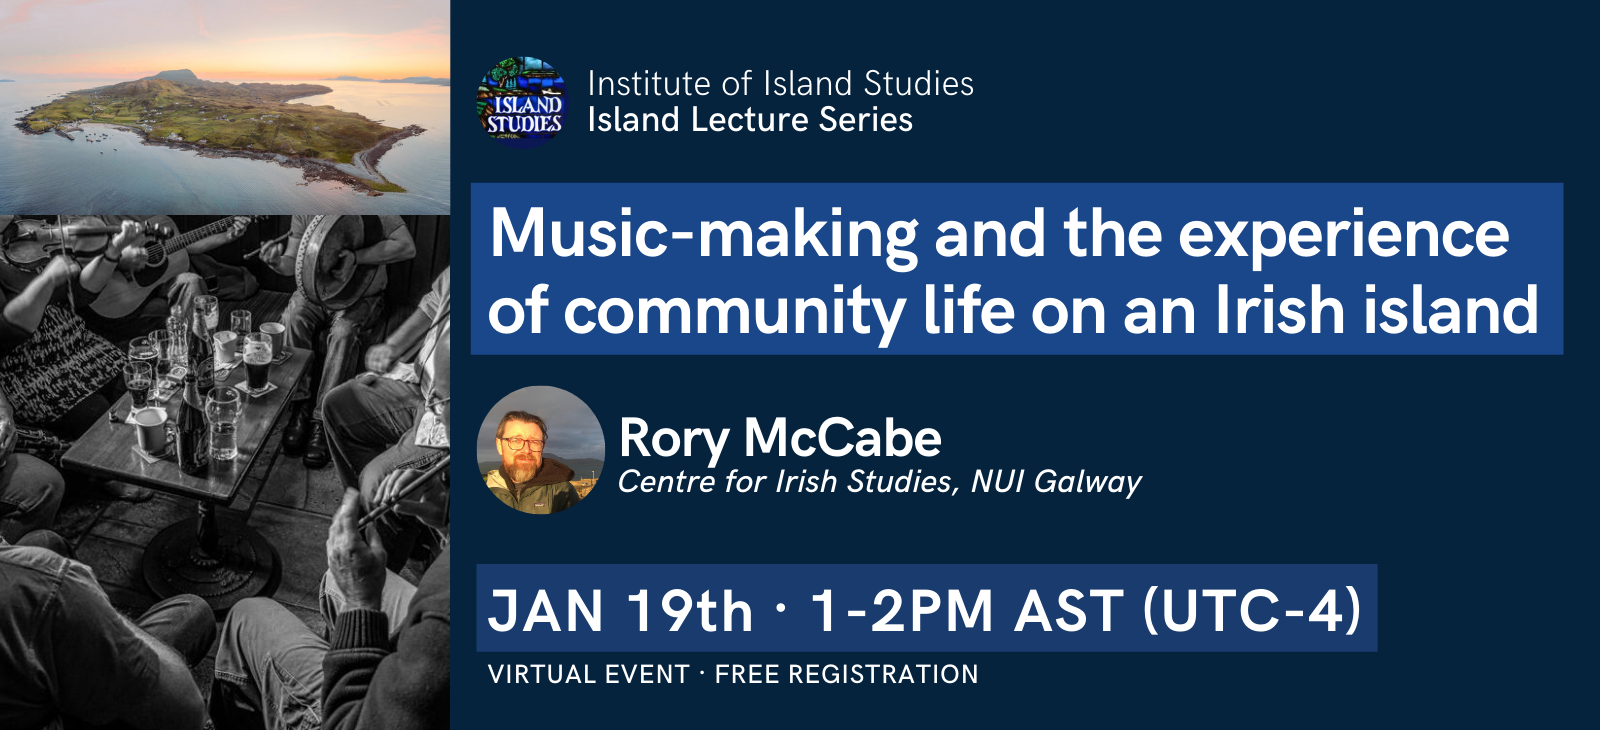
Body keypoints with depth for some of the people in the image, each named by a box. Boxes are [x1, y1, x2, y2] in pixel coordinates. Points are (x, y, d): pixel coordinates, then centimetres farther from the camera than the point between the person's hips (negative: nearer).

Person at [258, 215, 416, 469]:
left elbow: (407, 247, -21)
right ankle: (300, 407, -21)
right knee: (293, 319, -28)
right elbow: (292, 265, 0)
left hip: (361, 296, -3)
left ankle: (322, 421, -30)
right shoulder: (305, 212, -1)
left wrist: (356, 256, -28)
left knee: (343, 332, -33)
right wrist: (278, 262, -25)